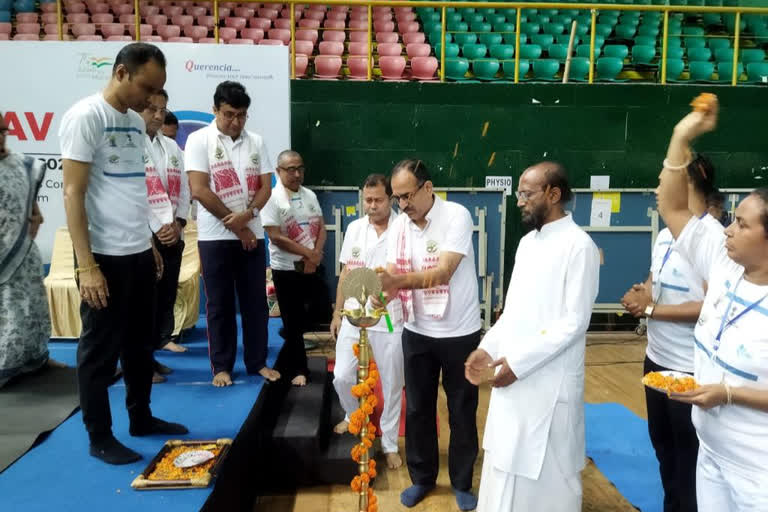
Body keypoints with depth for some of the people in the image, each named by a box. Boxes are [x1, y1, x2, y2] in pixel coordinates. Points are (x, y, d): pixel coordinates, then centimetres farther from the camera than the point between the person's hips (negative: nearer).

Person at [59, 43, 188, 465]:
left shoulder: (135, 121, 12)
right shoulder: (85, 116, -10)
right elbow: (73, 194, -14)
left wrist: (149, 243, 16)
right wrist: (86, 265, -18)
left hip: (139, 254, 8)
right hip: (105, 257, -8)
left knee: (140, 343, 17)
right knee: (100, 350, 5)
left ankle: (141, 418, 32)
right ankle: (99, 437, 19)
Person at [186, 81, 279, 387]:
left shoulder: (256, 142, 7)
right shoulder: (199, 140, -4)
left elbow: (266, 187, 5)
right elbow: (199, 190, -11)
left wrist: (247, 215, -15)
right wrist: (236, 227, -10)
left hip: (253, 234, 3)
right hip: (215, 236, -3)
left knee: (255, 301, 8)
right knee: (219, 304, 5)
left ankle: (257, 362, 19)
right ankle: (221, 366, 16)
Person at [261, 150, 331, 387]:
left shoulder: (310, 195, 7)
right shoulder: (272, 199, -10)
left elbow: (321, 228, 6)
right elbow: (276, 237, -16)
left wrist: (315, 256, -11)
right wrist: (308, 253, -14)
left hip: (313, 267, 5)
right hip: (286, 269, -5)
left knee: (322, 313, 7)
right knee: (293, 323, 3)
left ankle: (290, 333, 35)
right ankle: (297, 369, 19)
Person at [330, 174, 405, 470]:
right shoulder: (354, 228, 4)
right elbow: (345, 273, 10)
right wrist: (337, 313, 12)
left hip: (390, 321, -3)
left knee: (391, 385, 9)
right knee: (342, 377, 9)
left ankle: (390, 445, 28)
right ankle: (353, 417, 41)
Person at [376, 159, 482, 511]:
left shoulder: (457, 216, -18)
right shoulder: (398, 226, -2)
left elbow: (443, 273, -29)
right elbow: (392, 278, -7)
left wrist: (398, 280, -43)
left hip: (459, 332, -4)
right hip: (417, 332, 4)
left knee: (461, 410, 12)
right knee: (417, 408, 15)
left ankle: (461, 482, 32)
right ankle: (422, 477, 35)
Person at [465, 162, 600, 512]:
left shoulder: (579, 246, -14)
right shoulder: (528, 242, 11)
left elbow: (575, 322, -18)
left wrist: (519, 362, -20)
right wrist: (488, 348, 2)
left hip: (549, 384, -7)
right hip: (512, 377, 7)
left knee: (548, 478, 8)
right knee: (507, 471, 18)